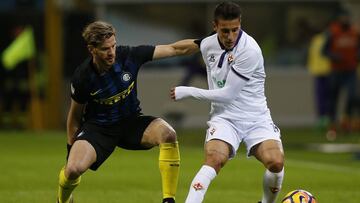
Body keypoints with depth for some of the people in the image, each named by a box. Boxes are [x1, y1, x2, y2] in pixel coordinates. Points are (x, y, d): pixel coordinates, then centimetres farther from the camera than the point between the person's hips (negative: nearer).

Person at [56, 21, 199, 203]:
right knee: (74, 169, -27)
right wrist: (71, 149, 3)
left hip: (131, 121, 2)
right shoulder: (82, 77, -18)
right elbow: (75, 116, -1)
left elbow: (174, 49, -12)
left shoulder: (128, 56, -17)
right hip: (98, 126, -1)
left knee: (168, 134, -29)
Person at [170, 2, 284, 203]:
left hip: (256, 118, -3)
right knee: (214, 158, -28)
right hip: (225, 117, 3)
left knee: (276, 162, -25)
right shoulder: (207, 45, 1)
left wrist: (188, 92, -10)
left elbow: (227, 94, -17)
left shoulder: (250, 50, -19)